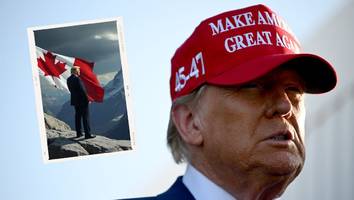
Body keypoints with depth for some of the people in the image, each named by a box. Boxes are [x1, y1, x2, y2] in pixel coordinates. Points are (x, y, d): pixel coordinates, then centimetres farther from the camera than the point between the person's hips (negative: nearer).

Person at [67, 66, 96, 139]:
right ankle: (87, 134, -4)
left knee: (78, 117, 14)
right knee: (86, 117, -3)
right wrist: (87, 99, -11)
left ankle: (78, 133, 17)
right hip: (82, 100, -8)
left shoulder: (69, 79, 6)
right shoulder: (77, 79, -20)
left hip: (75, 100, 8)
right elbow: (82, 90, -20)